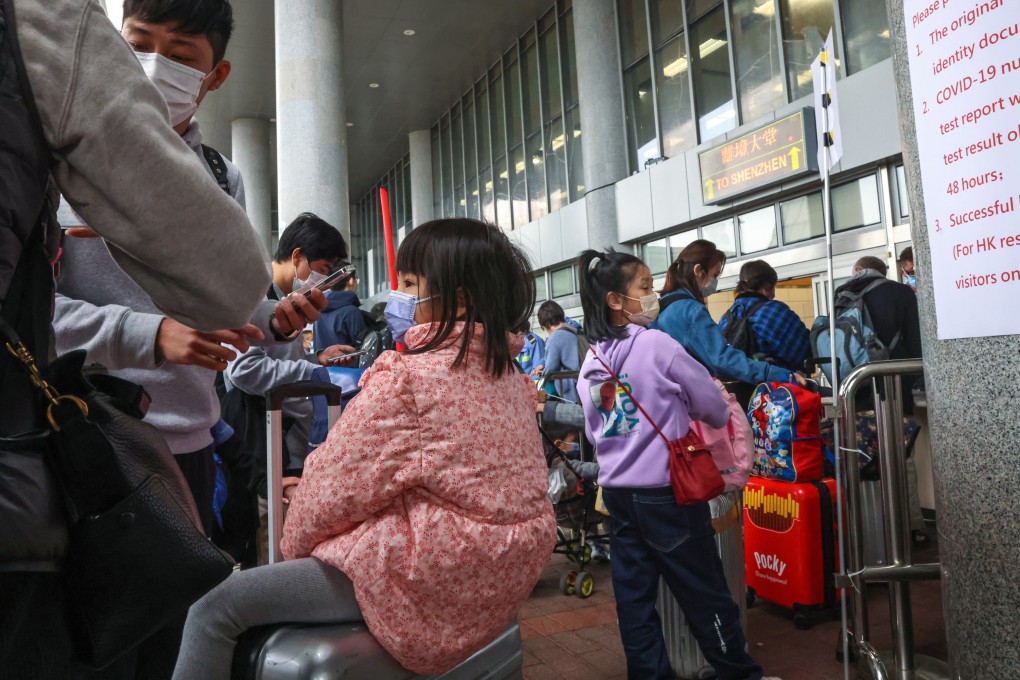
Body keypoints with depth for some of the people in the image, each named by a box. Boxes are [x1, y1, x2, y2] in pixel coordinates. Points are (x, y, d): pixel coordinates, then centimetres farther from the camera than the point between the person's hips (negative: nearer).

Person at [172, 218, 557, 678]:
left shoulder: (405, 379, -21)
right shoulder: (507, 373, 4)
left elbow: (334, 487, -13)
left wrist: (295, 545, 8)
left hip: (426, 583, -9)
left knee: (214, 608, 0)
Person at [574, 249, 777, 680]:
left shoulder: (590, 363, 4)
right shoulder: (657, 345, -14)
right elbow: (715, 408, -4)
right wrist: (683, 413, 16)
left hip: (616, 491, 6)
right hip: (666, 491, -6)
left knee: (633, 596, 12)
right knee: (704, 592, 10)